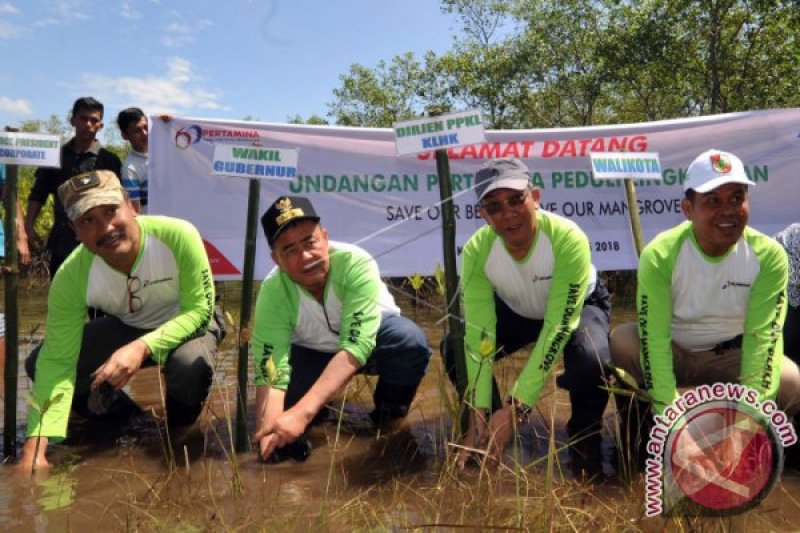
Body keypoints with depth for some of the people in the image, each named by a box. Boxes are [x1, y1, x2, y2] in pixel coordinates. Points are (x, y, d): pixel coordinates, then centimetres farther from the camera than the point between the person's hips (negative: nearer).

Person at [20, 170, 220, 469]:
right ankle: (115, 413, 14)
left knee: (191, 366, -37)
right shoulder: (71, 277, -25)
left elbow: (199, 309, -26)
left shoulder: (178, 236, -33)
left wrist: (143, 348, -42)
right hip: (125, 327, 3)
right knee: (39, 363, -14)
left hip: (188, 325, -3)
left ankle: (178, 431, 1)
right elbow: (57, 362, -25)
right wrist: (34, 449, -34)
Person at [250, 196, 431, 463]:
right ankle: (319, 411, 15)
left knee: (411, 342, -35)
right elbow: (270, 373, -33)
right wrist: (267, 433, -51)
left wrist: (301, 413, -55)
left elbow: (355, 347, -46)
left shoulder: (356, 264, -37)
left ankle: (389, 414, -4)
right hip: (313, 351, 2)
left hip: (371, 335, -2)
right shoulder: (272, 293, -29)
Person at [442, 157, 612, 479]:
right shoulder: (477, 250, -29)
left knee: (591, 361, -35)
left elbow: (558, 327, -39)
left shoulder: (568, 239, -37)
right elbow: (478, 334, -30)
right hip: (514, 310, 3)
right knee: (454, 348, -22)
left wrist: (516, 407, -43)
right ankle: (491, 434, 5)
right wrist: (478, 415, -37)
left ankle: (584, 439, -1)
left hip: (579, 307, -2)